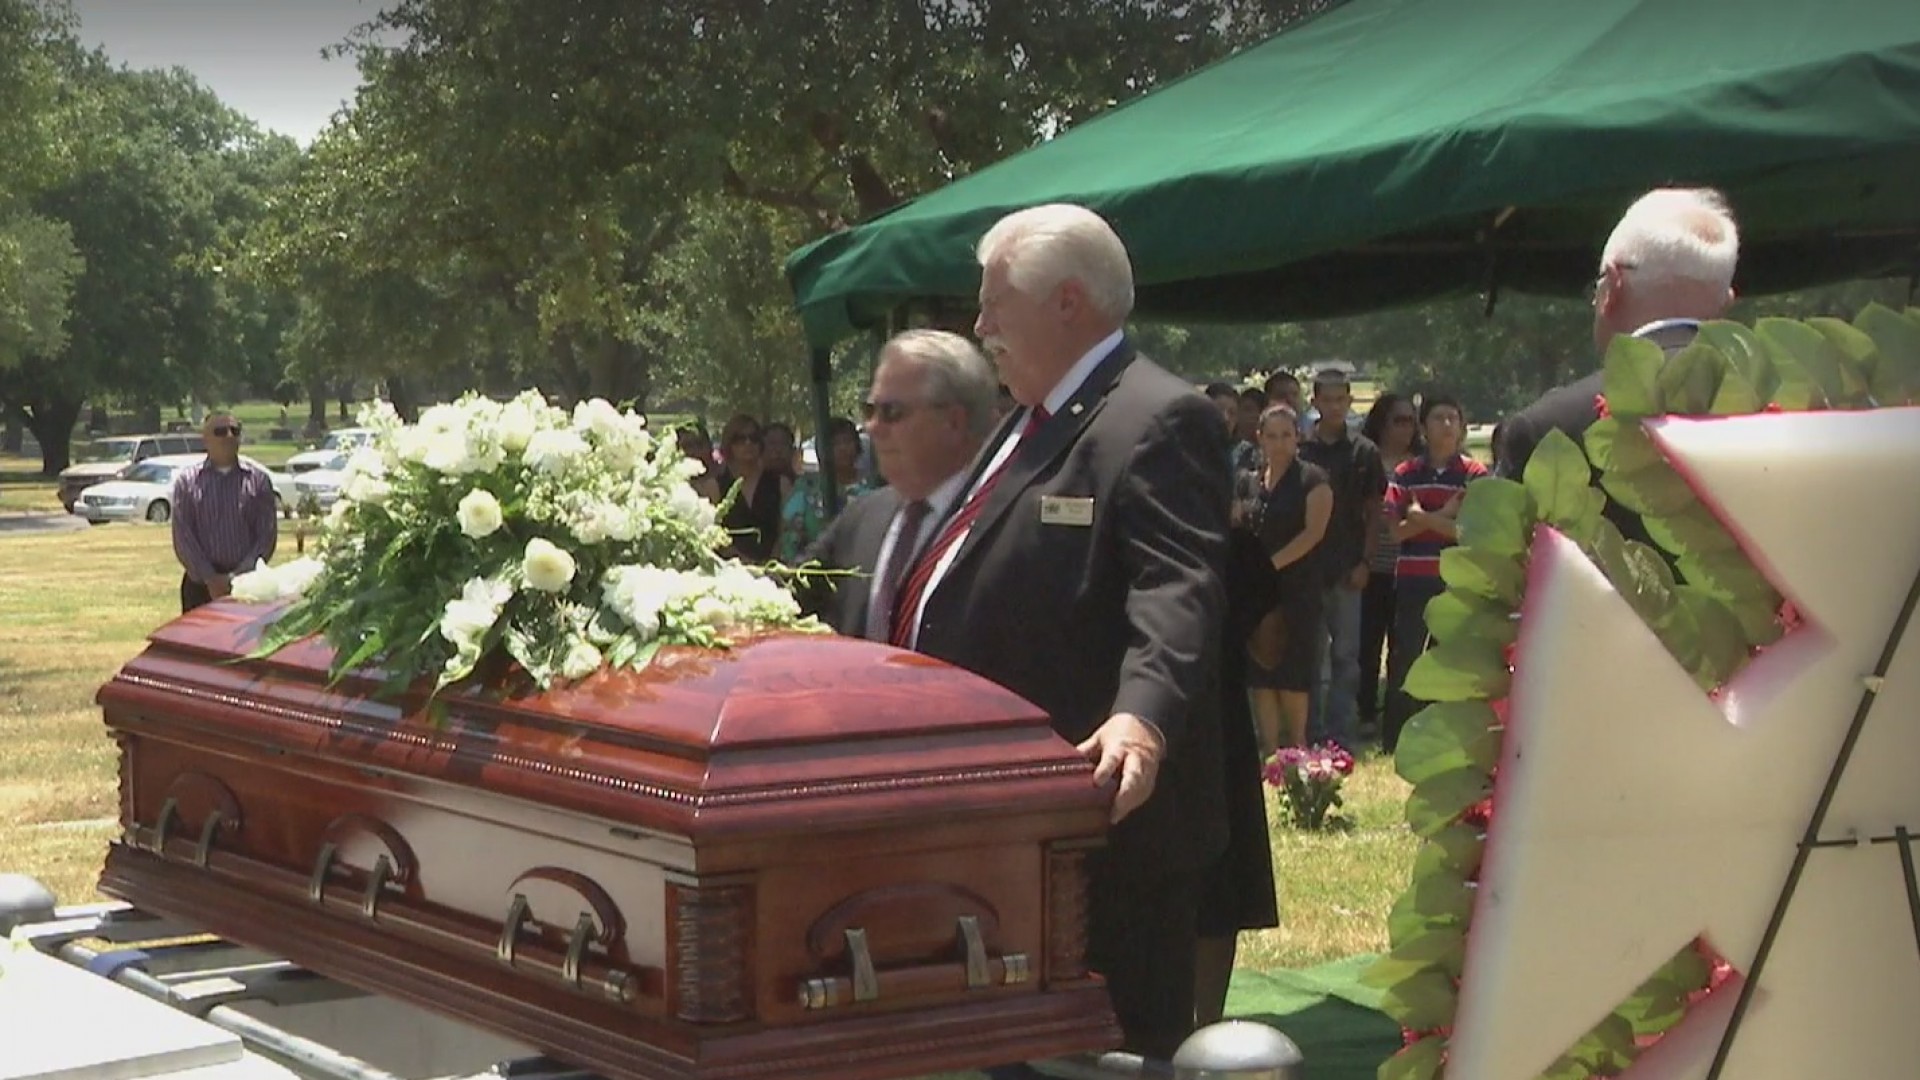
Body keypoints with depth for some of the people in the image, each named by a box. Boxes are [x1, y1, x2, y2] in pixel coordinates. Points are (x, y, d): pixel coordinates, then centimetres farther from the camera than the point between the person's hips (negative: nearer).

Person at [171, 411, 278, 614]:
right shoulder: (187, 481, 6)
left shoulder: (258, 479, 8)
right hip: (201, 584, 0)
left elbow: (267, 534, 2)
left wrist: (239, 576, -10)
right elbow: (183, 537, -1)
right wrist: (210, 578, -11)